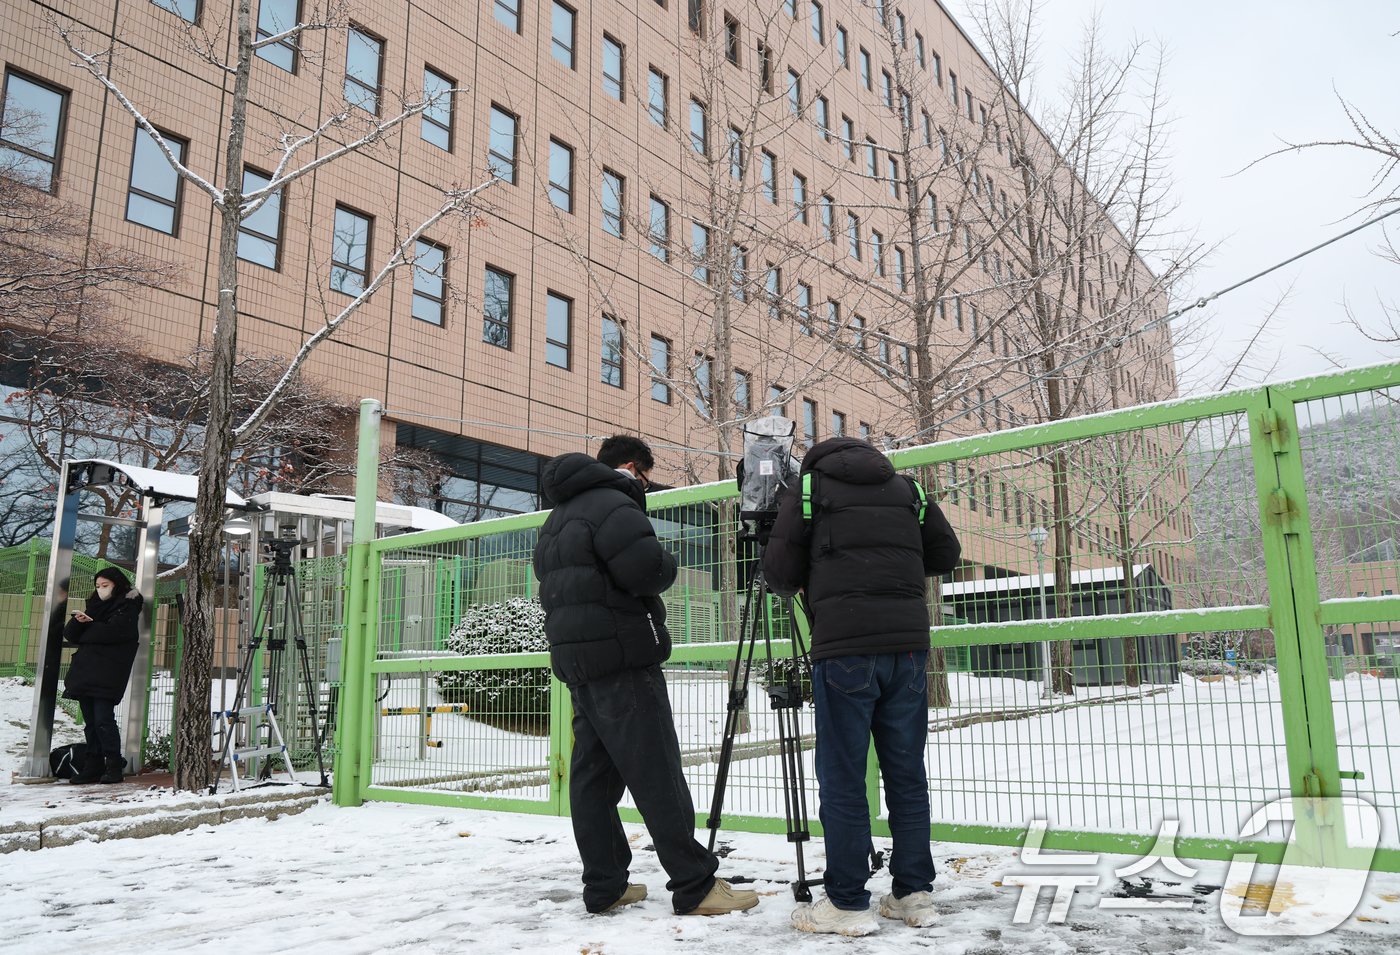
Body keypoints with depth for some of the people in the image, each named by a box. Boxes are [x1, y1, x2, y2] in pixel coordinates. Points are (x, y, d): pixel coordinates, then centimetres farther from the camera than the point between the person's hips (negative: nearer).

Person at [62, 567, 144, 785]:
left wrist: (85, 629, 0)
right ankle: (93, 766, 11)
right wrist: (79, 620, -8)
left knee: (103, 720, -12)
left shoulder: (127, 607, 1)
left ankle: (114, 766, -7)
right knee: (90, 722, 7)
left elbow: (111, 631, -17)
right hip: (85, 672, 7)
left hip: (107, 674, -7)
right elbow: (70, 634, 15)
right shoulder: (95, 605, 22)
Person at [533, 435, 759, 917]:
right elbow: (645, 568, -22)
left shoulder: (555, 519, 22)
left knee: (592, 774, 9)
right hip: (621, 659, -9)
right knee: (657, 775, -7)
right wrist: (667, 561, -2)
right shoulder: (612, 503, -10)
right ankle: (695, 886, -2)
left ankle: (604, 887, 14)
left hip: (575, 660, 10)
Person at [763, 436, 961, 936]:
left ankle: (847, 904, 5)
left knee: (842, 779, 1)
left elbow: (780, 572, 2)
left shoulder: (806, 488, 7)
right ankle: (914, 894, 16)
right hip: (908, 643, 4)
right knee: (907, 774, 11)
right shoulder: (907, 489, 17)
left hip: (845, 648, -4)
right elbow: (946, 554, 21)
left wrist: (794, 586, 23)